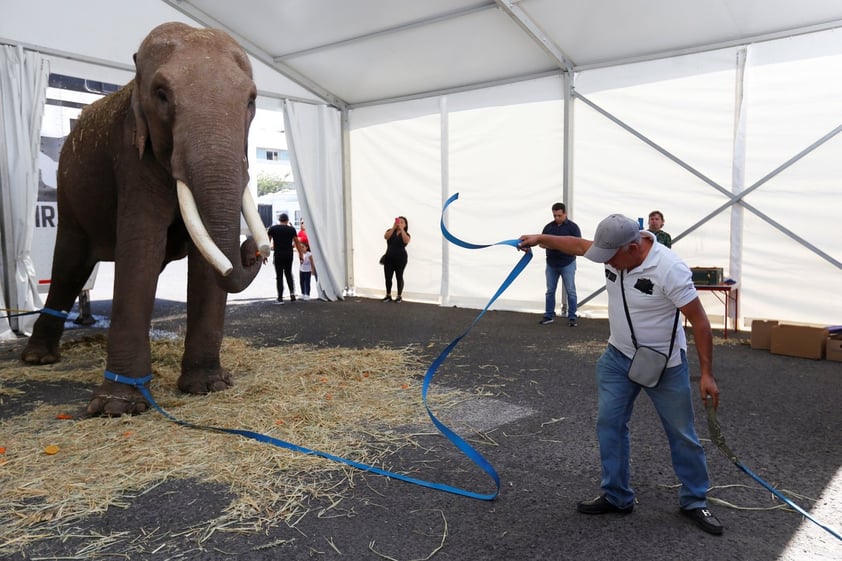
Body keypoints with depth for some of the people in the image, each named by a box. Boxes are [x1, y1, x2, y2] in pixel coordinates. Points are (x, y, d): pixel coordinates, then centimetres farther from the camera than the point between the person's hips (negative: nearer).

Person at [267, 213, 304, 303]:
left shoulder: (272, 229, 3)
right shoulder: (291, 229, 3)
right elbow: (297, 243, 4)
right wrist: (301, 254, 10)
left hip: (278, 255, -1)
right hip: (289, 254, 1)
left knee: (279, 276, 4)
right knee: (288, 274, 18)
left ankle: (280, 298, 2)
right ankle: (292, 292, 2)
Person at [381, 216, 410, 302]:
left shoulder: (405, 234, 1)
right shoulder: (390, 231, 7)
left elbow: (406, 241, -22)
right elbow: (386, 236, -14)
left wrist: (401, 229, -24)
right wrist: (394, 227, -23)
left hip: (400, 258, -3)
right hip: (389, 258, 3)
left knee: (399, 277, 2)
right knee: (388, 277, 3)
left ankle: (399, 296, 11)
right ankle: (388, 296, 13)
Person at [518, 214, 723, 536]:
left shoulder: (669, 269, -29)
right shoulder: (616, 250, -11)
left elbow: (699, 321, -23)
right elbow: (579, 245, 10)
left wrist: (706, 374, -21)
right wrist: (541, 239, 10)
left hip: (665, 366, -5)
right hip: (618, 358, 6)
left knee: (682, 435, 10)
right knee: (609, 423, 8)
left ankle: (694, 502, 28)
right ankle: (616, 497, 22)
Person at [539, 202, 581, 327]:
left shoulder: (572, 227, -3)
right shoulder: (548, 227, 8)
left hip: (568, 264, -4)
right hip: (551, 264, 4)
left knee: (570, 291, -1)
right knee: (550, 291, 7)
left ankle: (572, 317, 5)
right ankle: (549, 316, 15)